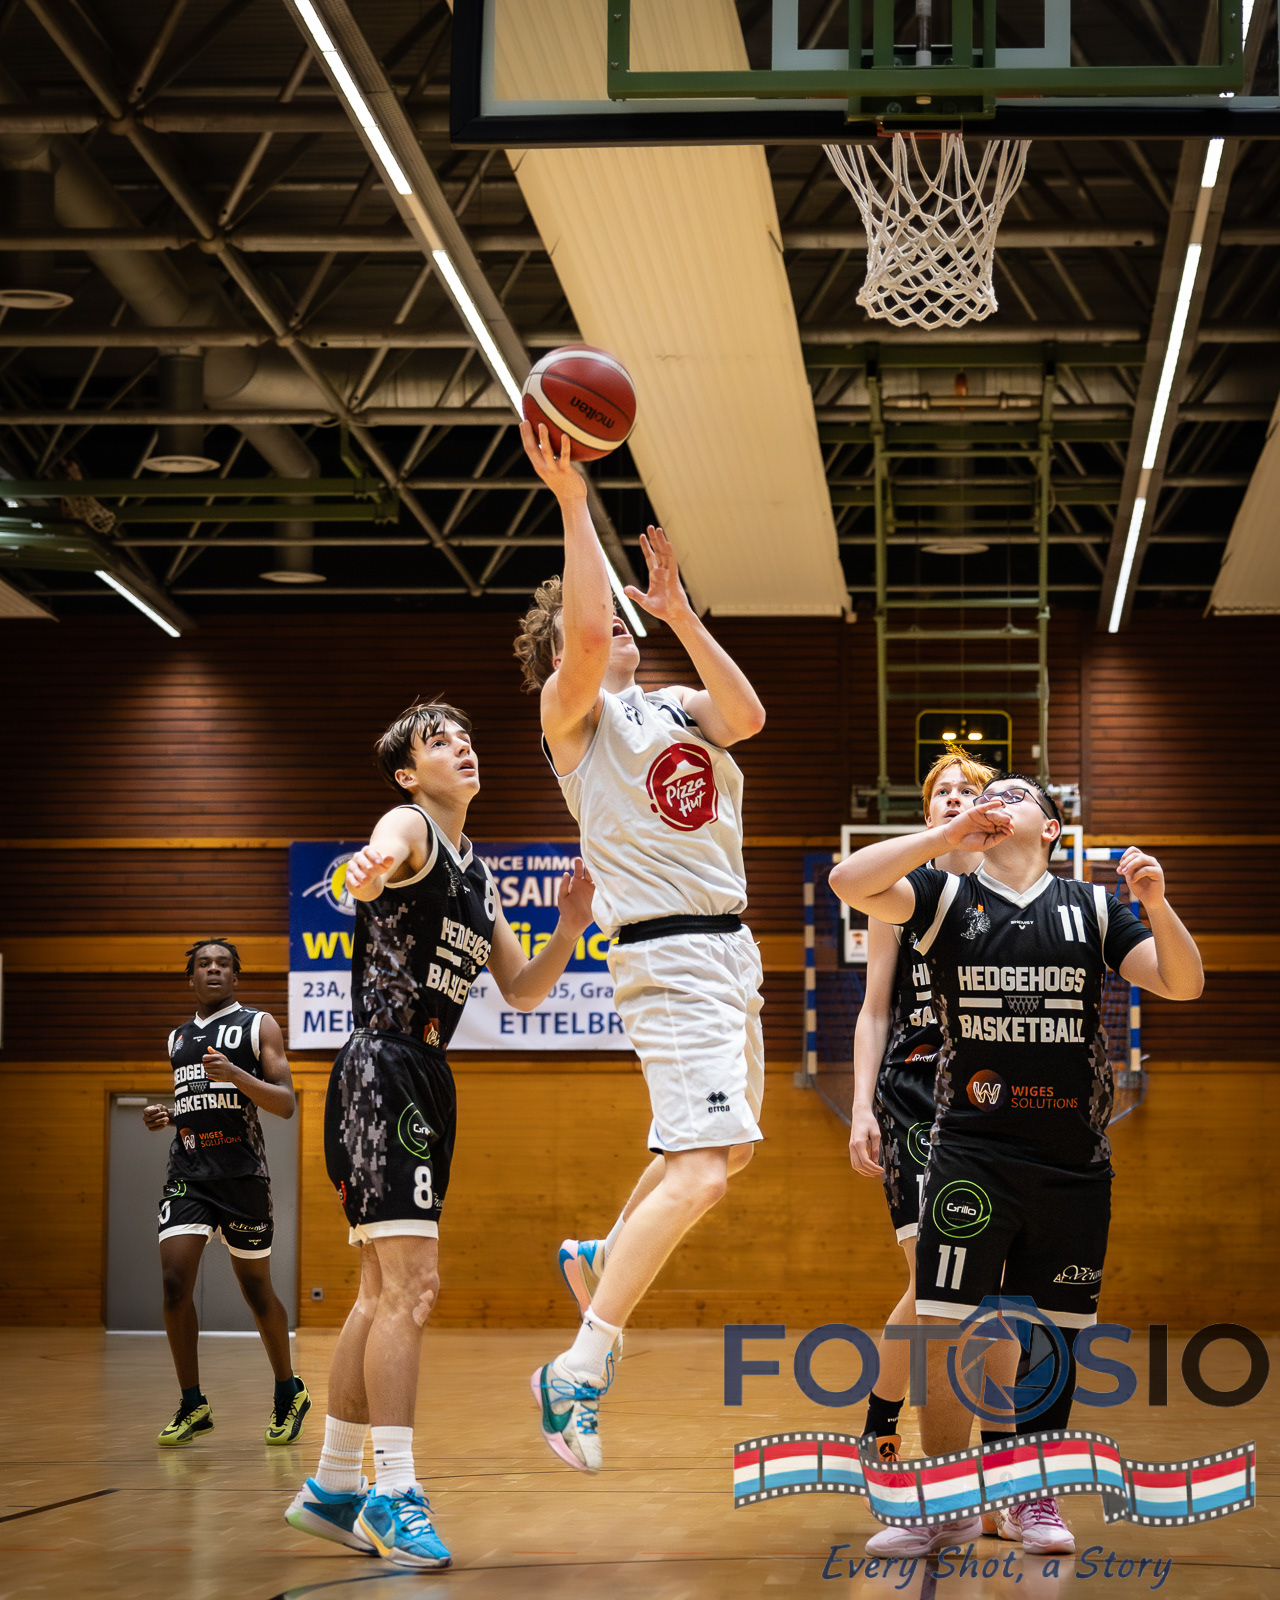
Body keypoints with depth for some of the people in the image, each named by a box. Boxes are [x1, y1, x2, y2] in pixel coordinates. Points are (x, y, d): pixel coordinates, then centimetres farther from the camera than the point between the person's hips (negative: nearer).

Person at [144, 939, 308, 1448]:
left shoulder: (259, 1025, 1)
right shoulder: (178, 1037, 17)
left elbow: (285, 1104, -6)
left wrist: (237, 1075, -22)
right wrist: (165, 1116, 7)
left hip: (242, 1173, -4)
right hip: (187, 1173, 4)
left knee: (255, 1288, 5)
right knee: (174, 1281, -12)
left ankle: (289, 1392, 26)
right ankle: (193, 1406, -1)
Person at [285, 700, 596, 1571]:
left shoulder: (479, 875, 19)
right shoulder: (410, 827, -7)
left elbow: (522, 992, 21)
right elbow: (374, 868, -33)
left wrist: (569, 931, 3)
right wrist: (364, 874, -58)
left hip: (426, 1077, 10)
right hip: (384, 1068, -10)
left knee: (385, 1293, 13)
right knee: (411, 1285, -16)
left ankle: (332, 1489, 21)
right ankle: (392, 1494, -14)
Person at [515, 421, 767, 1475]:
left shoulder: (676, 707, 16)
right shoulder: (574, 712, -4)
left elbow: (748, 715, -6)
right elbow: (586, 634, -25)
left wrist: (678, 611, -7)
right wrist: (572, 503, -24)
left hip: (731, 949, 9)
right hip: (670, 958, -9)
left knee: (727, 1148, 24)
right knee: (699, 1169, -21)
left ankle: (603, 1258, 44)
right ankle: (580, 1369, -20)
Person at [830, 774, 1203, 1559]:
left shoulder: (1093, 907, 8)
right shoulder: (949, 897, 6)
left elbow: (1183, 984, 1)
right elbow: (850, 882, -9)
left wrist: (1157, 905, -16)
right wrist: (948, 834, -13)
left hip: (1074, 1161, 1)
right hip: (974, 1153, -1)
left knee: (1052, 1333, 7)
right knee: (945, 1330, -8)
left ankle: (1035, 1494, 23)